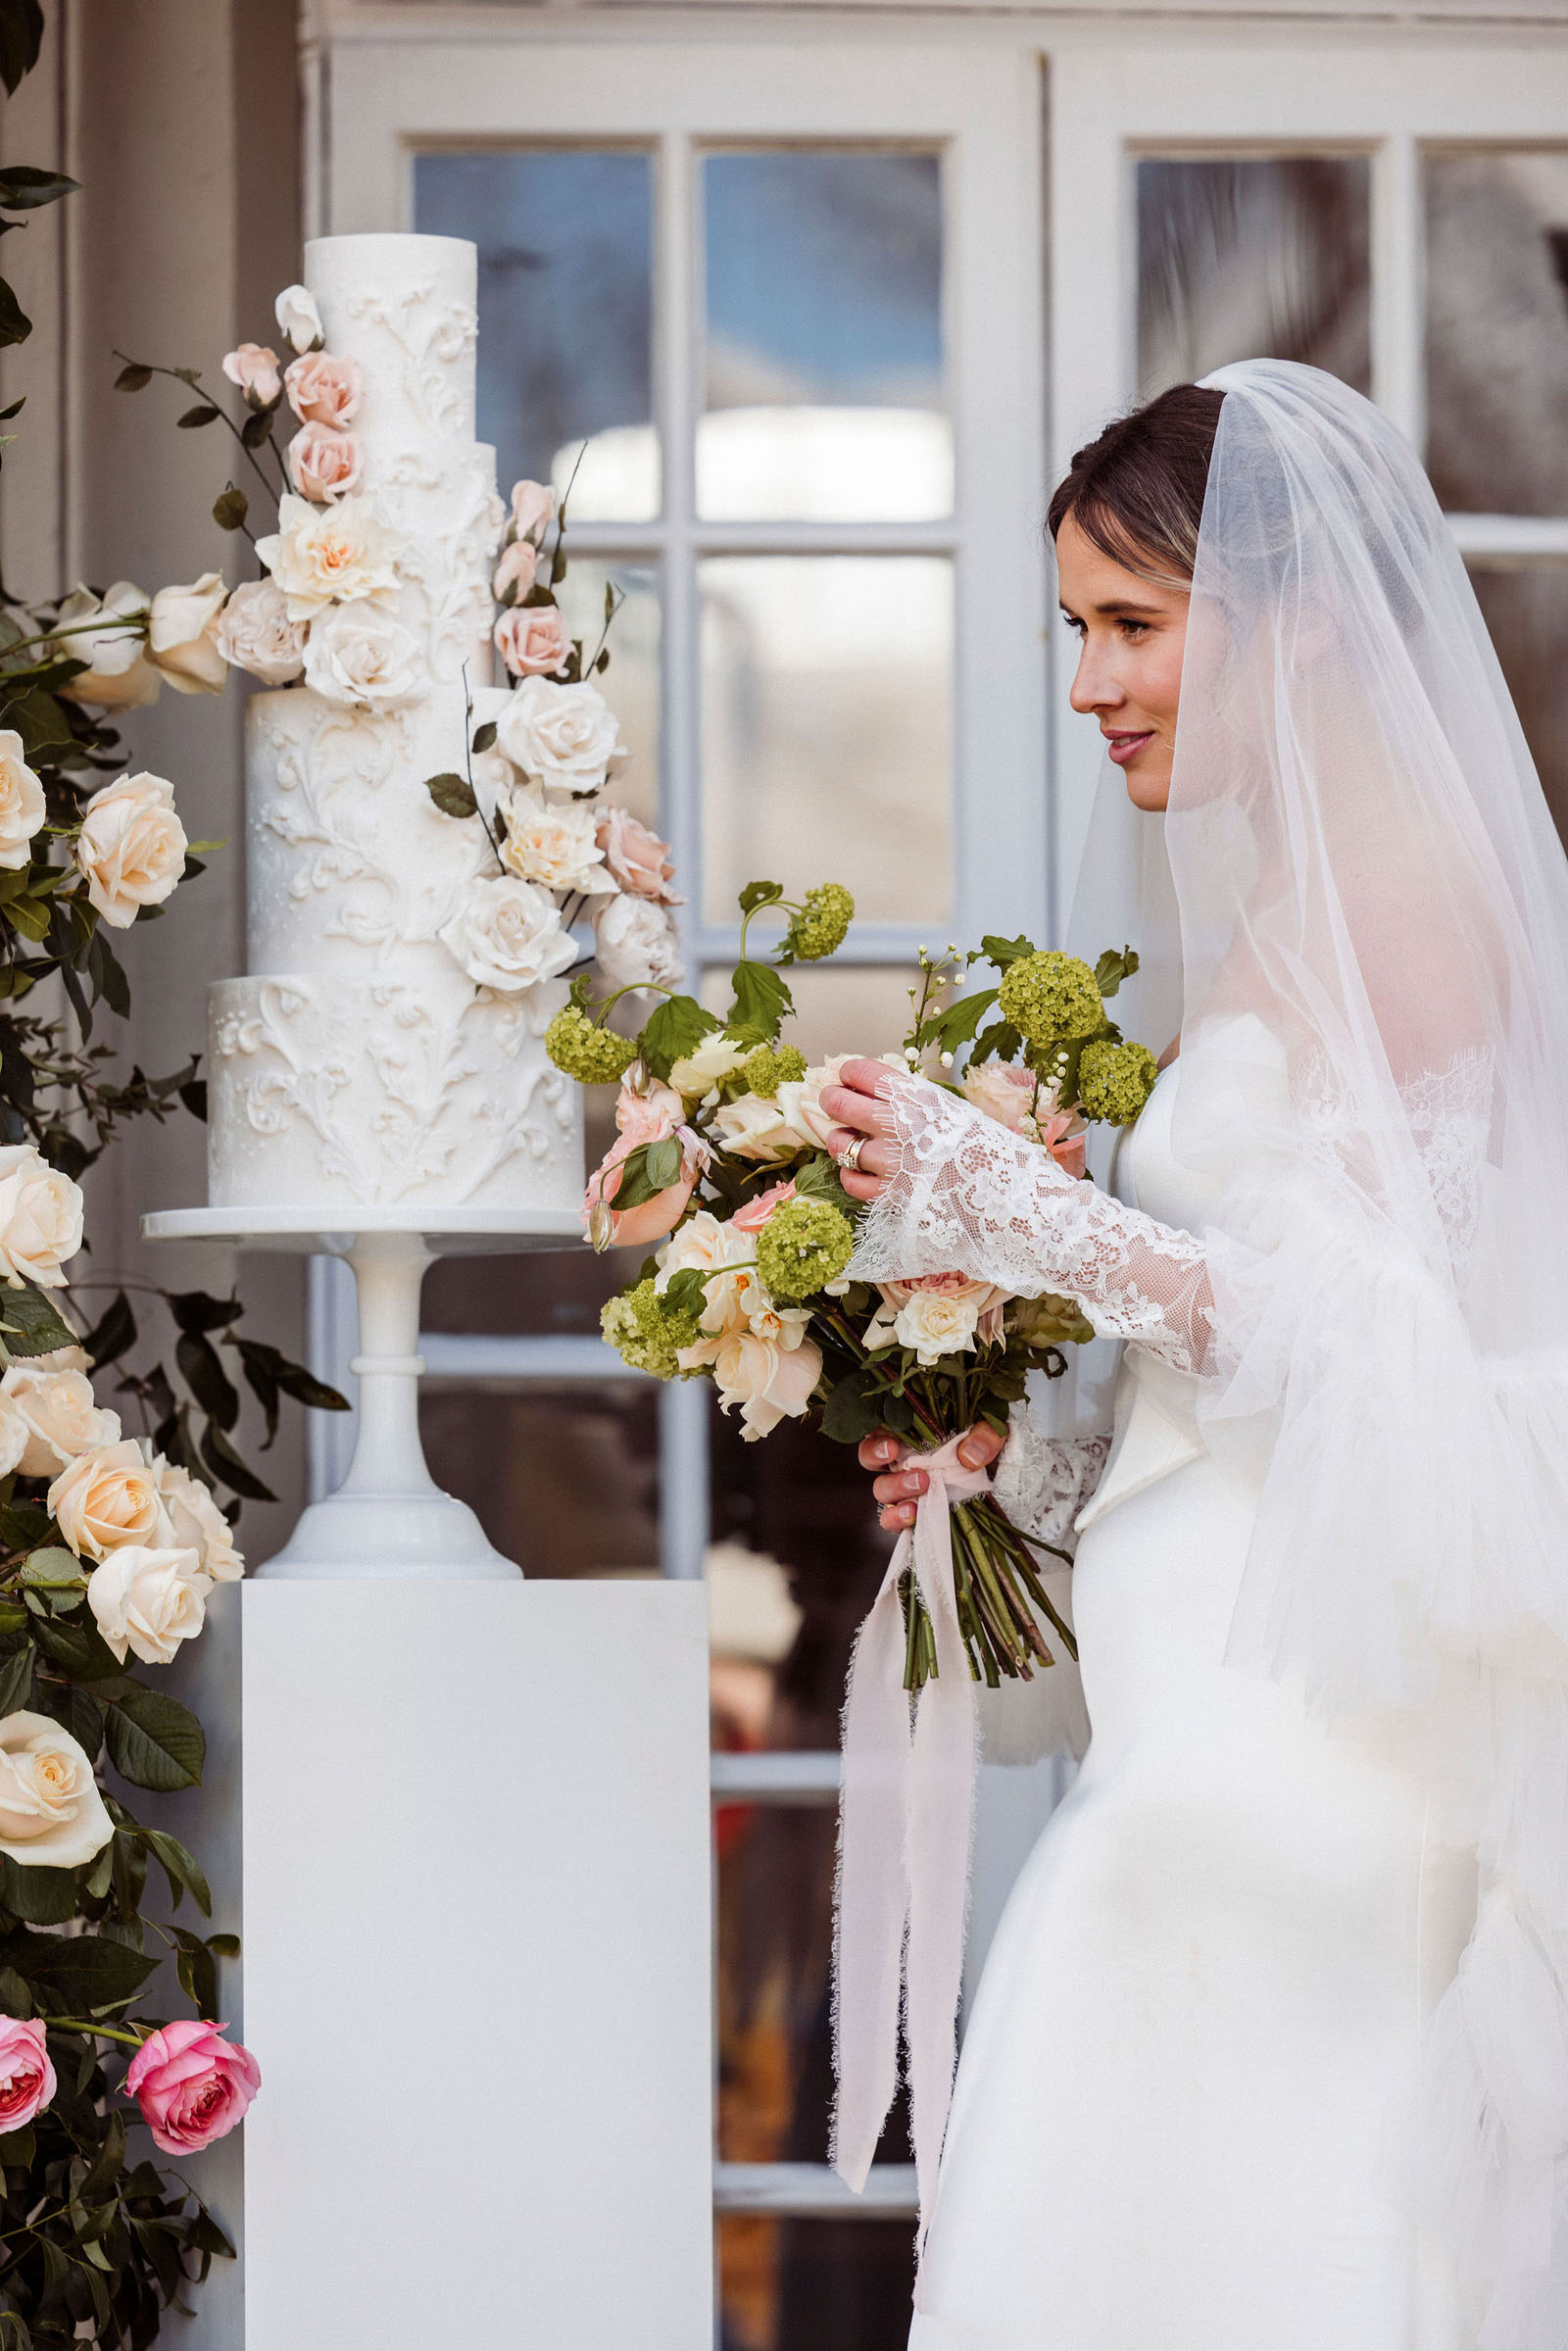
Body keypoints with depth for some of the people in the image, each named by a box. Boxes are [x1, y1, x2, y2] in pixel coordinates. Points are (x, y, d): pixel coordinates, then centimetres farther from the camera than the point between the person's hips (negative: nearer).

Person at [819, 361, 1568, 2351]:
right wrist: (1032, 1460, 12)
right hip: (1225, 1724, 9)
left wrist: (1022, 1217, -16)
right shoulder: (1282, 920, 17)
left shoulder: (1395, 896, -10)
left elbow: (1358, 1326, -18)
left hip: (1308, 1731, -9)